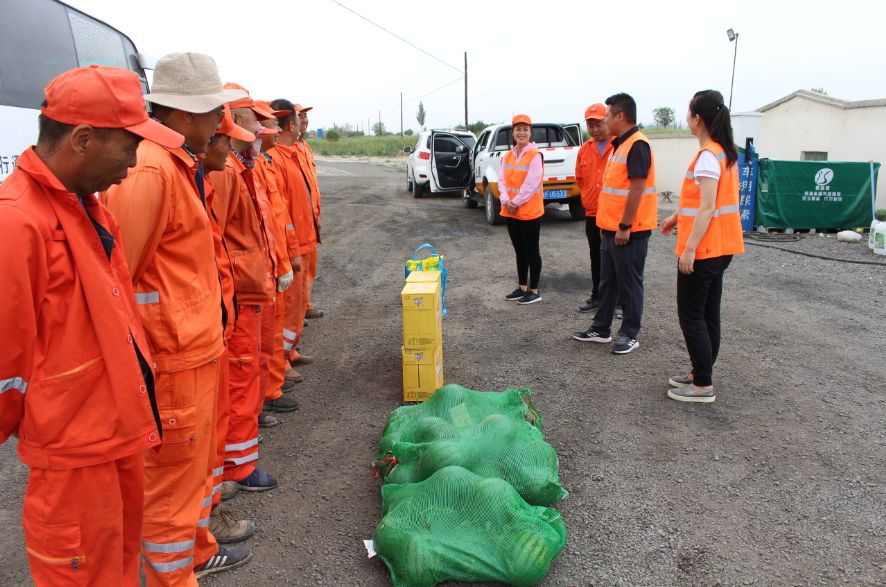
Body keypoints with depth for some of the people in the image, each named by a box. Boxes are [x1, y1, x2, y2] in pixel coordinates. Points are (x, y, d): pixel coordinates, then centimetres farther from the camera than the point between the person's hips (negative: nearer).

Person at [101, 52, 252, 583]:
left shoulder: (184, 166, 10)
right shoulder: (148, 170, -21)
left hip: (199, 345, 10)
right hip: (173, 358, -10)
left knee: (199, 461, 25)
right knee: (174, 476, 6)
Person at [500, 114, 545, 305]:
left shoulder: (535, 155, -11)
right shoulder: (507, 156, 10)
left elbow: (531, 185, -17)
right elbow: (503, 181, 6)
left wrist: (516, 202, -14)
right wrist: (506, 200, -10)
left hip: (529, 212, -7)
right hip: (510, 212, 7)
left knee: (531, 252, 2)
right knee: (520, 251, 15)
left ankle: (534, 291, 11)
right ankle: (522, 288, 25)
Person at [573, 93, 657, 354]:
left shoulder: (637, 145, -16)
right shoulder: (619, 144, 14)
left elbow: (637, 188, -22)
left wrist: (624, 227, -22)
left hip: (629, 231, -10)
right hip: (611, 228, 10)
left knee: (629, 284, 2)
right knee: (607, 282, 16)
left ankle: (629, 335, 14)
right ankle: (601, 329, 27)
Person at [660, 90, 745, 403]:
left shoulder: (707, 156, -18)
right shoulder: (726, 152, 12)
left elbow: (707, 208, -22)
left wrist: (689, 248, -21)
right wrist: (678, 216, 26)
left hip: (703, 249, -9)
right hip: (720, 248, 10)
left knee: (691, 316, -1)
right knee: (708, 314, 15)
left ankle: (703, 386, 6)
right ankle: (701, 373, 26)